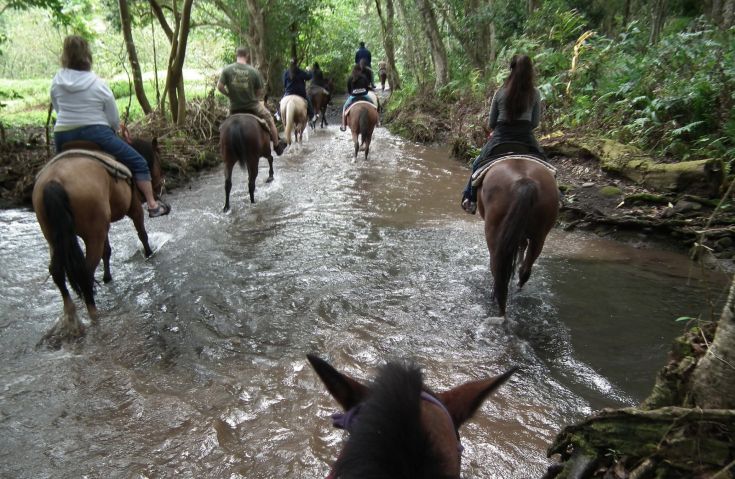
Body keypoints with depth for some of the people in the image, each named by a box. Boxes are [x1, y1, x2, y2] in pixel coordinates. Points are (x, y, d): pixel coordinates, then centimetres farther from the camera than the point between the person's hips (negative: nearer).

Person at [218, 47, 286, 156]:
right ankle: (277, 146, 36)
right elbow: (259, 92, -5)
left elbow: (219, 87, -11)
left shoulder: (227, 69, -9)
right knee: (269, 120, 24)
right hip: (252, 106, -1)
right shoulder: (254, 71, -11)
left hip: (234, 108, 1)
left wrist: (229, 95, 7)